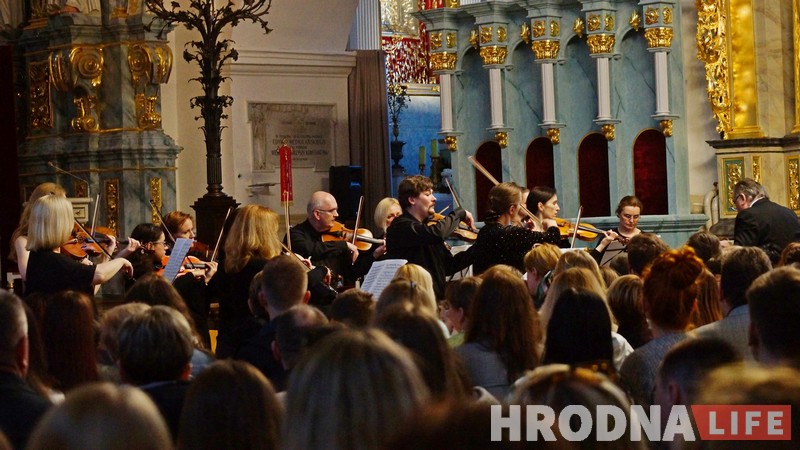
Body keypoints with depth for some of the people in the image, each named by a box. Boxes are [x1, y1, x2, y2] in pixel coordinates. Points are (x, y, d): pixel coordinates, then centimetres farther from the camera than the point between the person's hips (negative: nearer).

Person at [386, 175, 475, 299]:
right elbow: (437, 233, -27)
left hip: (437, 298, 8)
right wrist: (460, 213, -11)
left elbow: (449, 266, 16)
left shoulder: (428, 226, 16)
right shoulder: (400, 227, -9)